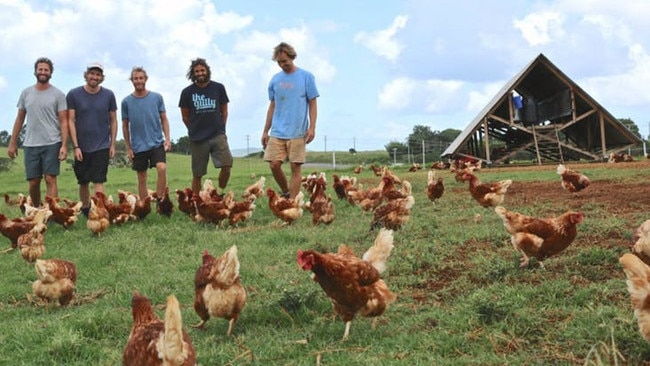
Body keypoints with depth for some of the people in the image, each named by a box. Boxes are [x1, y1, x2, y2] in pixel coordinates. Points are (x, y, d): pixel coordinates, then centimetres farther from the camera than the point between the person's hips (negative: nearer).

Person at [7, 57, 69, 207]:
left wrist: (64, 145, -13)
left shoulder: (58, 94, 0)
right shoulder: (26, 93, 10)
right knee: (33, 182, 6)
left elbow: (64, 121, -4)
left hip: (52, 144, -3)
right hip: (30, 144, 3)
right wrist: (12, 142, 10)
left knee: (50, 180, -7)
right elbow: (19, 119, 14)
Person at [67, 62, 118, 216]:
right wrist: (76, 146, -8)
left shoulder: (108, 95, 0)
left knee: (98, 181, -8)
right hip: (82, 147, 1)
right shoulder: (74, 94, -3)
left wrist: (113, 144, 2)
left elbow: (113, 121, 6)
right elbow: (71, 121, -3)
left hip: (102, 146, -1)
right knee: (83, 182, 11)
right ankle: (85, 210, 29)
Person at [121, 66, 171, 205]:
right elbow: (125, 126, 8)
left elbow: (164, 119, 7)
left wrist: (167, 139, -4)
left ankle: (160, 201, -13)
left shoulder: (157, 97, 2)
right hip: (138, 147, 1)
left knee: (162, 168, -23)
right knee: (142, 179, 7)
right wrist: (128, 148, 6)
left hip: (157, 143, -1)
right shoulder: (126, 102, 2)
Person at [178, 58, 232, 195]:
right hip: (197, 139, 0)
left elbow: (224, 111, 12)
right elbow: (185, 117, 10)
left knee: (226, 165, -16)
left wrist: (220, 128, 7)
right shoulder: (187, 92, 2)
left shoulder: (218, 88, 4)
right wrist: (196, 131, 10)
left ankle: (220, 194, 5)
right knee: (197, 175, 3)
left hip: (218, 136, 0)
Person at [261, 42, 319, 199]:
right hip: (277, 132, 3)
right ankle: (286, 193, 20)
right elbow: (272, 106, 15)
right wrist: (265, 131, 14)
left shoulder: (306, 77, 1)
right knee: (274, 164, -3)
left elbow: (312, 104, 1)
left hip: (297, 132, -3)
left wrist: (312, 127, -8)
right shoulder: (275, 79, 10)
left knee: (295, 167, -2)